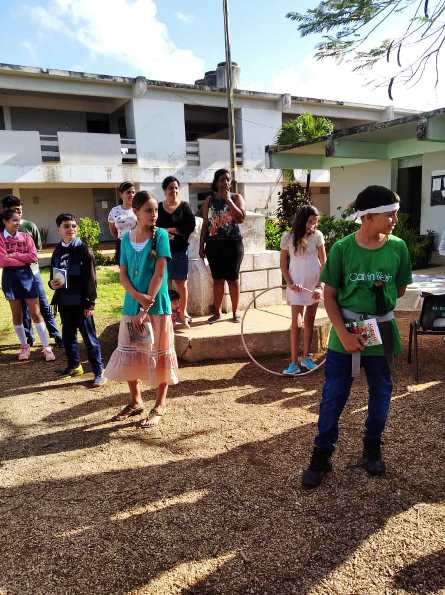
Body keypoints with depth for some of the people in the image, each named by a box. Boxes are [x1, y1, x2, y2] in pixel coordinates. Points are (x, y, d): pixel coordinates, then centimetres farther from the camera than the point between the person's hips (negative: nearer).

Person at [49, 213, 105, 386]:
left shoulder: (83, 250, -8)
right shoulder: (57, 251, 9)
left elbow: (91, 279, -11)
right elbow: (53, 276, 19)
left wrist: (90, 303, -14)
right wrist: (52, 284, -5)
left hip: (80, 302, -6)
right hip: (64, 302, 6)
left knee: (89, 337, -1)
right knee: (68, 336, 16)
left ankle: (99, 371, 7)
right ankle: (74, 365, 34)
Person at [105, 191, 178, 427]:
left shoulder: (160, 235, -6)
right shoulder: (127, 238, 5)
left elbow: (159, 273, -12)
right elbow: (123, 274, 3)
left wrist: (146, 308, -15)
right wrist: (138, 296, -15)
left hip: (157, 305, -4)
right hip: (131, 305, 4)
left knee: (158, 353, 2)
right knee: (129, 353, 12)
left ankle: (160, 406, 17)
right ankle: (136, 401, 32)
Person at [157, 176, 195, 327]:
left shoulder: (184, 206, 3)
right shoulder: (158, 207, 8)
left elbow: (190, 226, -7)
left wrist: (169, 230, -10)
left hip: (180, 250, -1)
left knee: (181, 283, 3)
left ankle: (182, 313, 15)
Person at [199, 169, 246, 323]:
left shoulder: (236, 197, 2)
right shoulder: (209, 200, 8)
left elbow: (241, 218, -14)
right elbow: (205, 224, 10)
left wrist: (228, 200, -13)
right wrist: (201, 245, 6)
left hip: (233, 243, -2)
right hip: (214, 244, 2)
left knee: (233, 278, 2)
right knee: (217, 279, 7)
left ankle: (235, 311, 14)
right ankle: (217, 312, 17)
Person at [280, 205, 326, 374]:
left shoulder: (317, 235, -5)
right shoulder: (288, 237, -7)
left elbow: (323, 262, -2)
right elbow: (283, 264, -1)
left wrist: (320, 285, -11)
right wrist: (290, 283, -12)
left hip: (314, 283, 2)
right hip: (297, 284, -2)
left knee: (309, 320, 11)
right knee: (296, 321, -4)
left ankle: (306, 357, 23)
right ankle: (294, 363, 0)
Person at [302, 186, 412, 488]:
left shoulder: (398, 247, -4)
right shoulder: (342, 248, -11)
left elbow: (400, 289, 9)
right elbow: (329, 295, -7)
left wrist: (379, 302, -4)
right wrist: (343, 334, -15)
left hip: (382, 333, 3)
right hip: (345, 333, -2)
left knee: (381, 394, 15)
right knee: (333, 397, 4)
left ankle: (372, 447, 38)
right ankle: (322, 455, 20)